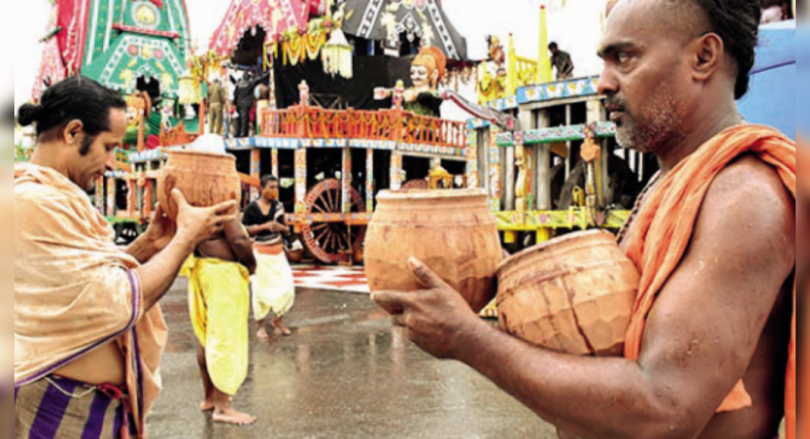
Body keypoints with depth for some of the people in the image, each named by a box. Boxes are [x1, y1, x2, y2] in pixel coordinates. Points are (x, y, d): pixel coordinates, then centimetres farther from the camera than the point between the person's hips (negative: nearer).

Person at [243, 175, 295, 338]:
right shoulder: (252, 208, -5)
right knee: (261, 289, 1)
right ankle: (261, 325, 15)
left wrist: (282, 227, -10)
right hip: (261, 252, -4)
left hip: (278, 252, 4)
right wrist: (264, 226, -17)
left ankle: (278, 319, 19)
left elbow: (287, 230, 13)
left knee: (287, 286, -2)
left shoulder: (278, 206, 8)